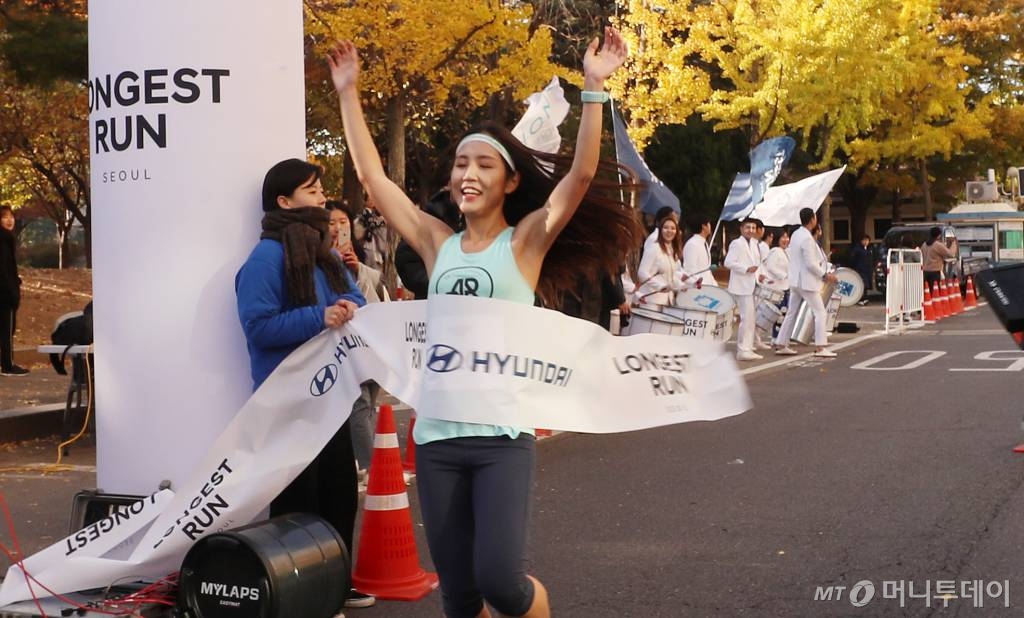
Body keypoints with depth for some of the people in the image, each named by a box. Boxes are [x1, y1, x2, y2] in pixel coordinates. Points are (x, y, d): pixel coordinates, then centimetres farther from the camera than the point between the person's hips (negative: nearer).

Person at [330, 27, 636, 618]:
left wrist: (594, 88, -18)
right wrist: (349, 93, 10)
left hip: (503, 437, -4)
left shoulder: (525, 242, 1)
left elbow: (582, 174, -11)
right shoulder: (439, 244, 9)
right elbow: (373, 176, 11)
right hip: (437, 437, 4)